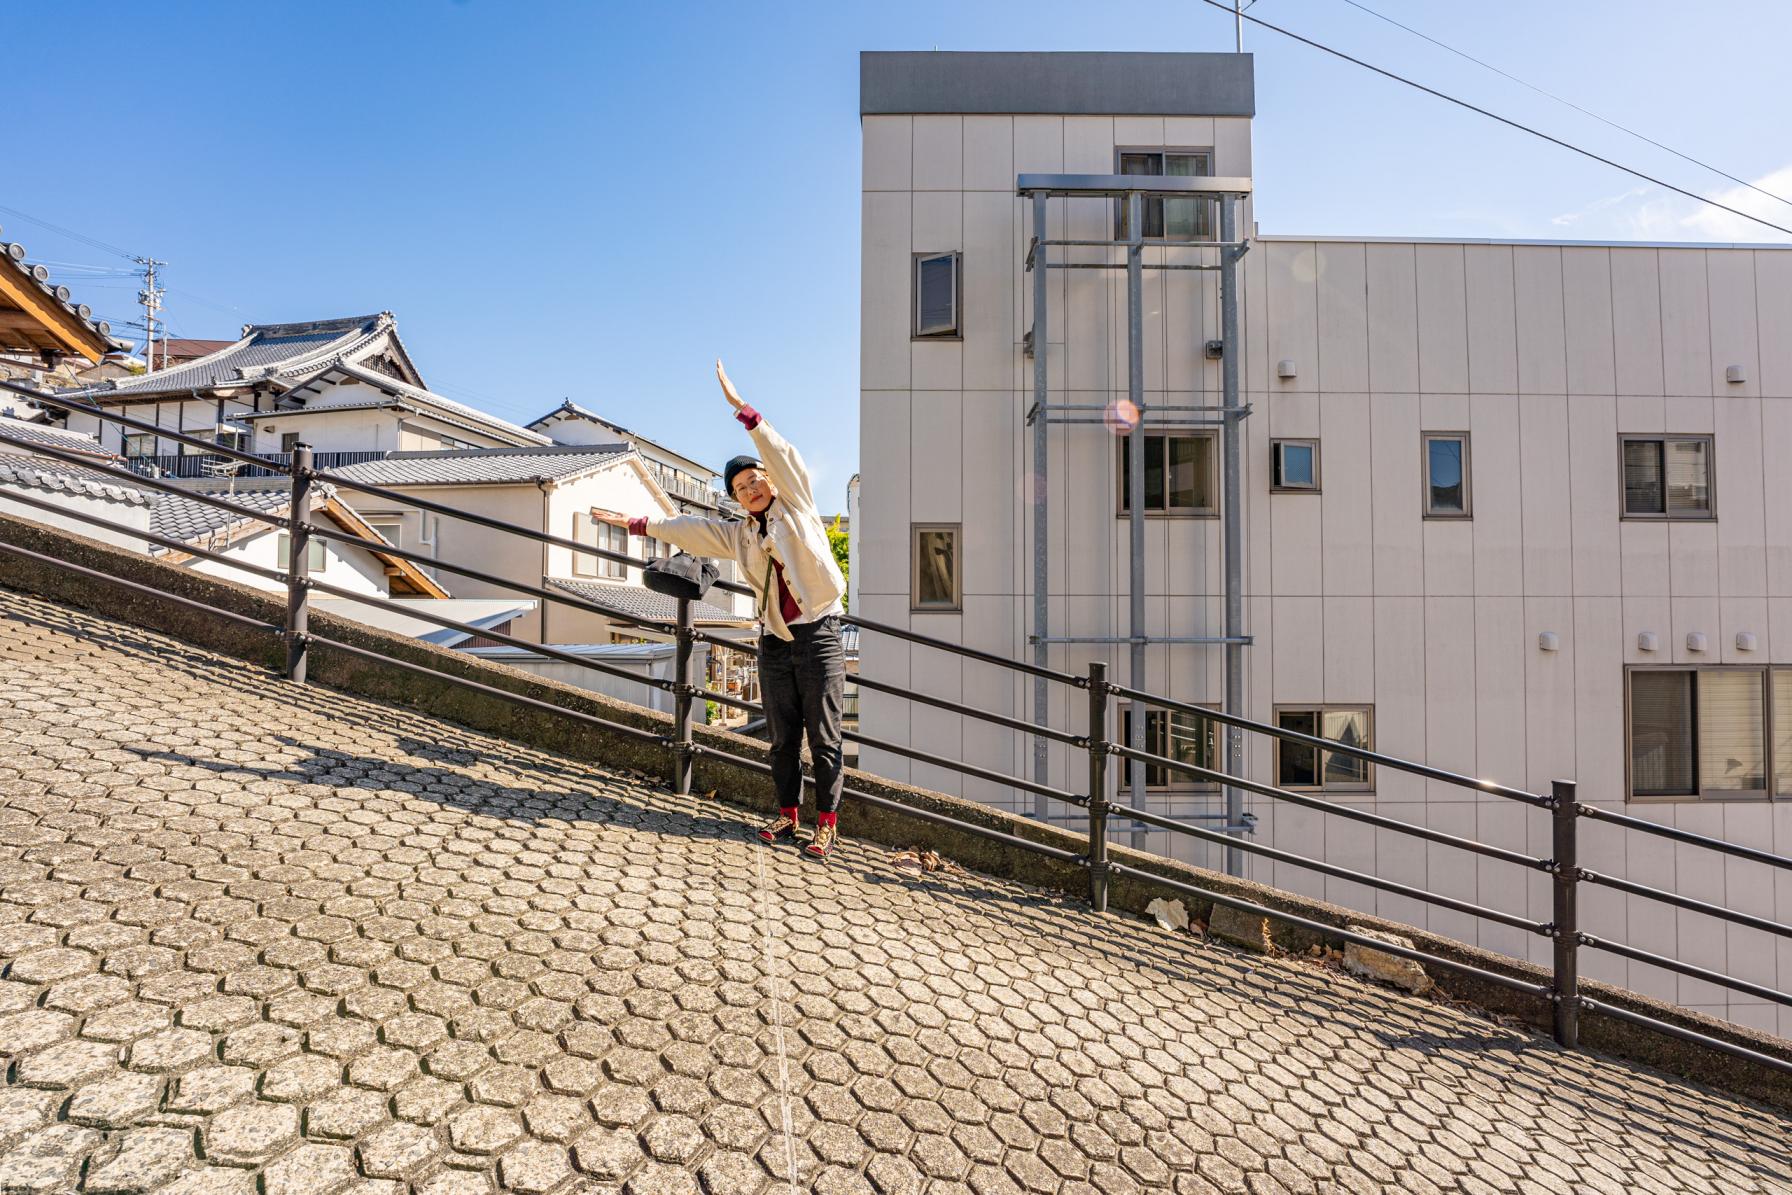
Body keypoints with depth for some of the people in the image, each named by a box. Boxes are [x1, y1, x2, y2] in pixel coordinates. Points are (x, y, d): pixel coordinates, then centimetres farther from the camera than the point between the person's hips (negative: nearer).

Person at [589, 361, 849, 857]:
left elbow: (781, 455, -7)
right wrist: (634, 523, 21)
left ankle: (827, 823, 9)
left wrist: (741, 407, -12)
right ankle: (787, 815, 23)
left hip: (819, 635, -4)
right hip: (774, 641, 5)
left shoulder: (796, 505, 4)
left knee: (824, 738, 0)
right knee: (783, 737, 9)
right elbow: (687, 527, 19)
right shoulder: (740, 534, 14)